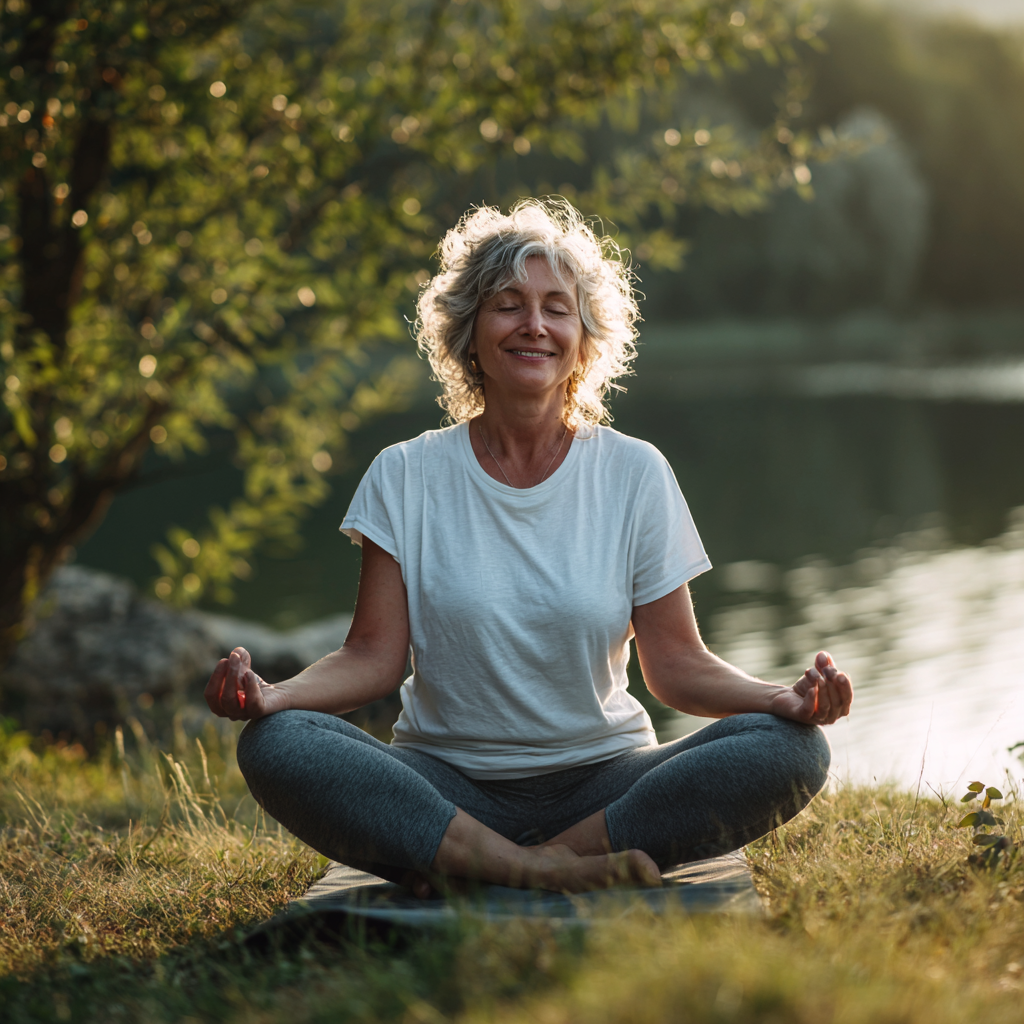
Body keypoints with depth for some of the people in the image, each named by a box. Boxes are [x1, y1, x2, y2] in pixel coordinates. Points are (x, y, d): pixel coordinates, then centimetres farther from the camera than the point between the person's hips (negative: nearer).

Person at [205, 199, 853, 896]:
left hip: (602, 779, 1)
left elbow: (676, 665, 0)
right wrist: (271, 694, -22)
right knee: (276, 744, -29)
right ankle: (546, 873, -29)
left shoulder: (636, 475, 2)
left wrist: (784, 698, -19)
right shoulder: (406, 478, 3)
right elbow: (375, 656, -2)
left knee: (791, 749, -25)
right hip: (447, 782, 0)